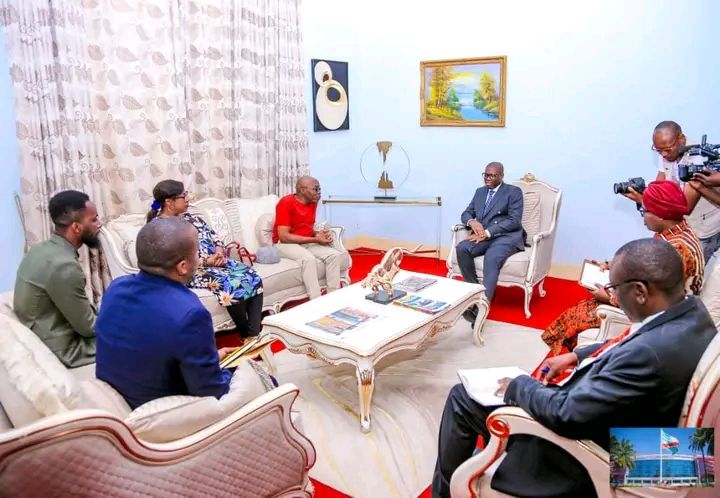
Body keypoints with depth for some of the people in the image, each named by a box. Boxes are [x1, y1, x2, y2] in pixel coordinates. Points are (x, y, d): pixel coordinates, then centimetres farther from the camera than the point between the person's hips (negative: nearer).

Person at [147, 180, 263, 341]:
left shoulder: (190, 217, 16)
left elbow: (214, 237, 16)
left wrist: (219, 252, -7)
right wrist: (206, 261, -20)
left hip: (215, 261, 8)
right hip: (192, 271, -8)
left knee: (252, 276, -15)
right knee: (232, 284, -29)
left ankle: (255, 332, -18)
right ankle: (246, 334, -8)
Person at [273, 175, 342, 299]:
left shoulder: (312, 202, 5)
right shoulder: (286, 203, -18)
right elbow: (284, 237, -23)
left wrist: (318, 233, -9)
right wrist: (315, 239, -22)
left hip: (307, 242, 7)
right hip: (284, 244, -7)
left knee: (334, 254, -14)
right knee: (308, 258, -35)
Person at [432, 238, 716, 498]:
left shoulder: (650, 352, -37)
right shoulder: (690, 311, -8)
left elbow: (566, 414, -31)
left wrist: (518, 386, -14)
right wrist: (577, 356, 4)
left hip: (579, 439, -9)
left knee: (462, 398, 3)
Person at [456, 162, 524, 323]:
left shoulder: (514, 192, 3)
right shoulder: (480, 191, 21)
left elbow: (514, 221, -8)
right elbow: (466, 213, 18)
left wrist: (487, 232, -19)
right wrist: (472, 222, -9)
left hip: (507, 237, -5)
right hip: (483, 236, 5)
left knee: (491, 258, -37)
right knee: (461, 248, -27)